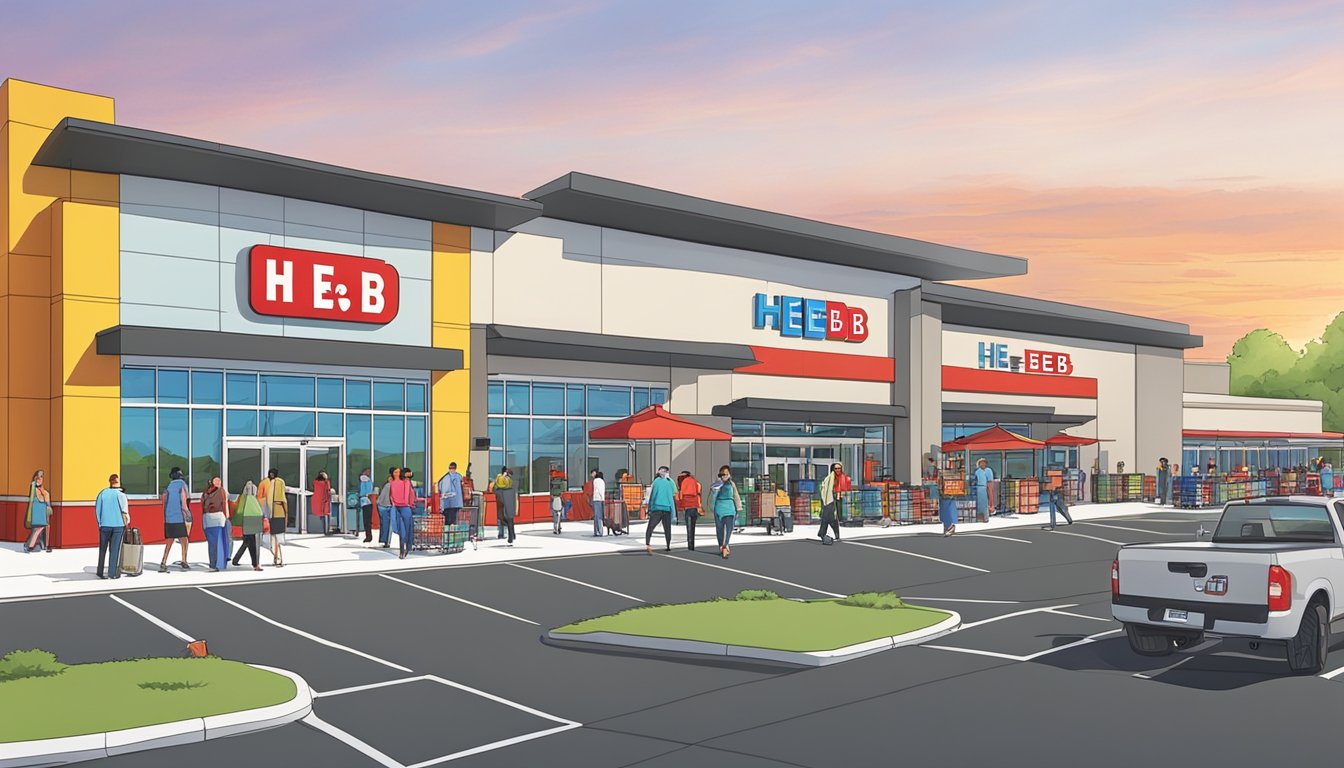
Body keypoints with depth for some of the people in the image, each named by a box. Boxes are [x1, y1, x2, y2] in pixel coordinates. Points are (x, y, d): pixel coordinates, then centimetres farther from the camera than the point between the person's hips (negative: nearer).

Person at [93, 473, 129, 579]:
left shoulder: (102, 493, 0)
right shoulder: (121, 495, -8)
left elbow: (97, 509, 1)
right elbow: (124, 512, -8)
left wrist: (99, 523, 10)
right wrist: (126, 523, 6)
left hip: (105, 525, 2)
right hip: (118, 525, -2)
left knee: (103, 549, 12)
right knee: (115, 550, 2)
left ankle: (100, 572, 13)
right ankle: (113, 573, 3)